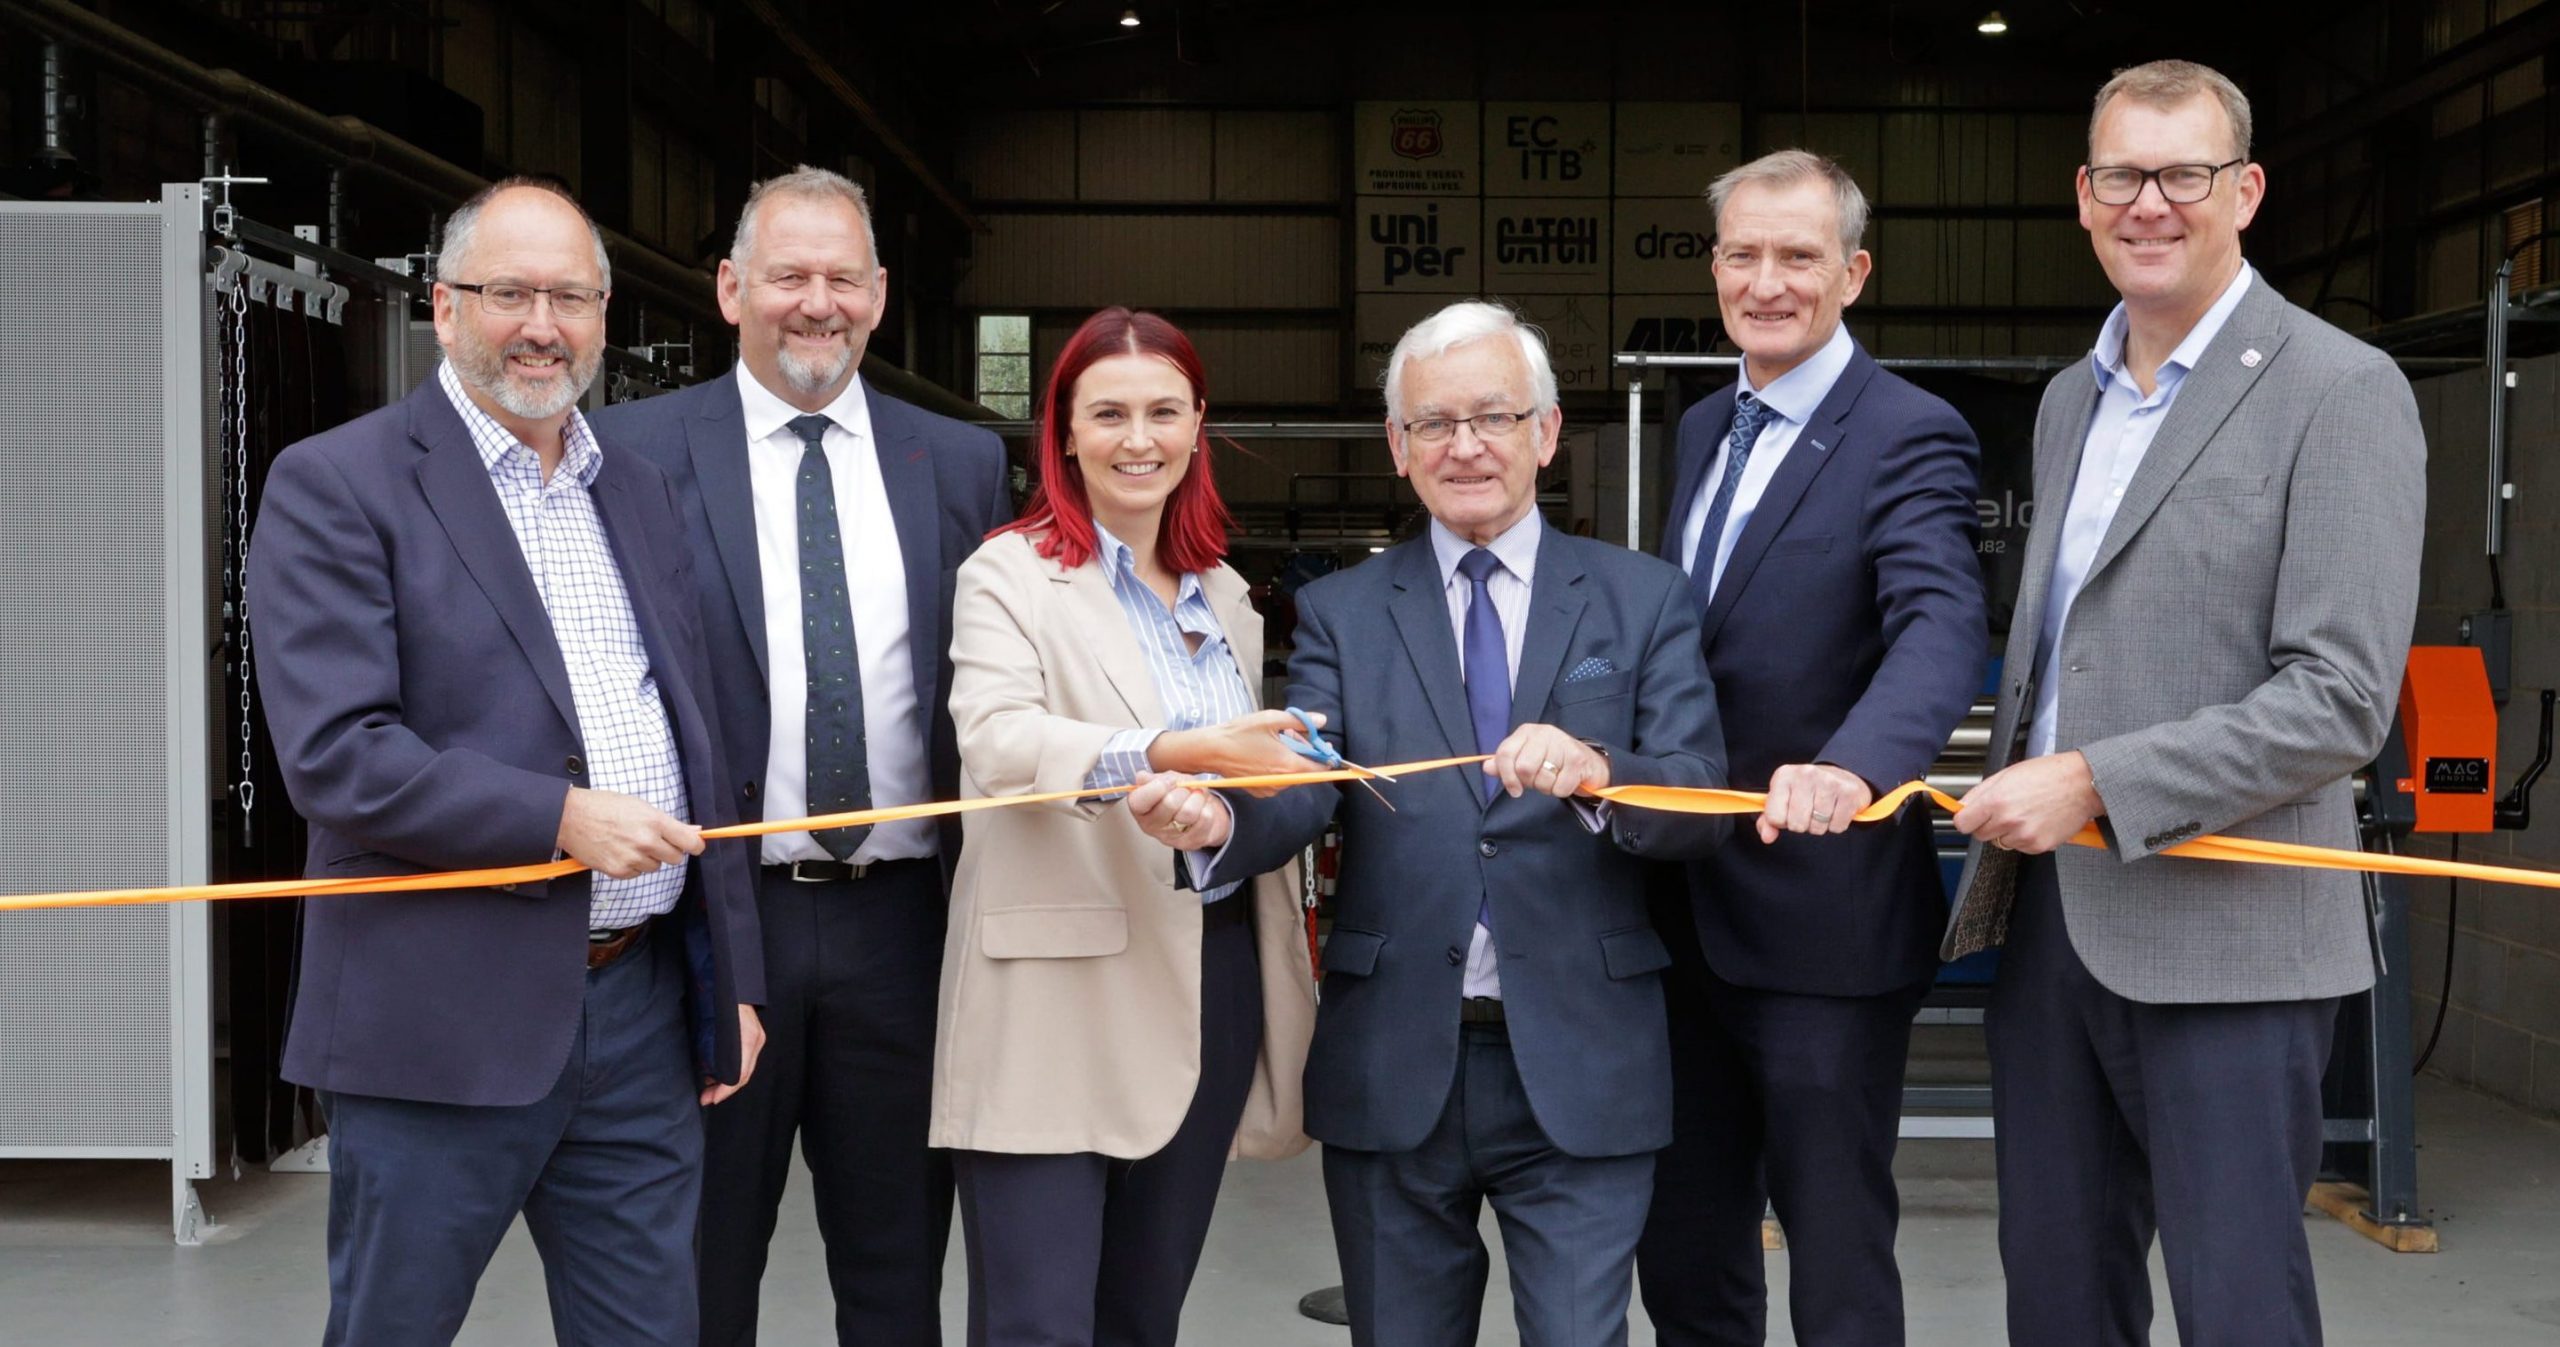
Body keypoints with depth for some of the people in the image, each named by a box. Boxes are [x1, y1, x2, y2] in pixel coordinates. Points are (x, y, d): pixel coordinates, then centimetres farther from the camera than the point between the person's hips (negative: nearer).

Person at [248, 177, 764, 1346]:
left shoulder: (639, 495, 14)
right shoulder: (335, 485, -5)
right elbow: (332, 756, -15)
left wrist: (731, 979, 15)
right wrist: (563, 817, -19)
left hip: (643, 1012, 5)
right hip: (442, 1021, -5)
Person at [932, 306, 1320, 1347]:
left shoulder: (1224, 596, 17)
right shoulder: (1009, 574, -2)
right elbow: (996, 741, -21)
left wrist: (1212, 816, 0)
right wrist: (1178, 752, -33)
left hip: (1211, 983, 6)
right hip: (1060, 994, -5)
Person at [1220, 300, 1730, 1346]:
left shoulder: (1644, 601, 5)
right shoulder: (1342, 613, 7)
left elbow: (1702, 807, -5)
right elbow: (1304, 790, -7)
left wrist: (1597, 771, -27)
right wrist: (1215, 817, -30)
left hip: (1580, 1071, -1)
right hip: (1393, 1069, 2)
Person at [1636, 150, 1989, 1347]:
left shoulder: (1908, 437, -11)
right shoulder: (1705, 429, 13)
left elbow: (1940, 626, -28)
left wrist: (1851, 767, -46)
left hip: (1822, 915, -7)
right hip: (1685, 909, 7)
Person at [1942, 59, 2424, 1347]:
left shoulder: (2338, 392, -8)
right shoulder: (2070, 399, 15)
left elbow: (2342, 696, -16)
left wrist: (2094, 786, -20)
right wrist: (2011, 802, 12)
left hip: (2221, 929, -7)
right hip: (2050, 910, 7)